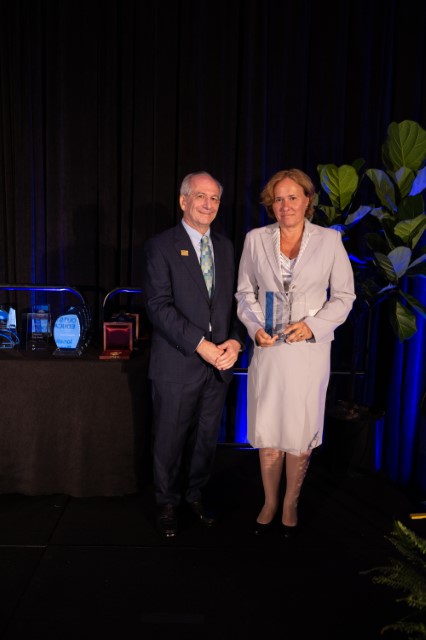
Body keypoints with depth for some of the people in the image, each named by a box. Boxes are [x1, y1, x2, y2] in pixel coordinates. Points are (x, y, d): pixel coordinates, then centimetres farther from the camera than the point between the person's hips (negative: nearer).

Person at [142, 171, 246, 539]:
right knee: (170, 439, 9)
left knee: (206, 438, 16)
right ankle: (168, 503, 31)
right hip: (177, 365, -4)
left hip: (219, 363, 5)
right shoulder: (161, 246, -5)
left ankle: (195, 494, 37)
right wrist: (201, 345, -20)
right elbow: (159, 306, -14)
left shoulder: (226, 246, 11)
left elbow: (235, 299, 10)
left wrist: (235, 341, -7)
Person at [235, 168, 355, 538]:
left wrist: (313, 325, -12)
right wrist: (256, 328, -7)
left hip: (309, 350, -1)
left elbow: (344, 296, 3)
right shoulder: (255, 240, 3)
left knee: (301, 432, 6)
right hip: (268, 349, 1)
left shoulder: (329, 240, -1)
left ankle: (291, 505, 28)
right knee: (267, 431, 8)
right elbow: (245, 293, 9)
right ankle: (270, 504, 29)